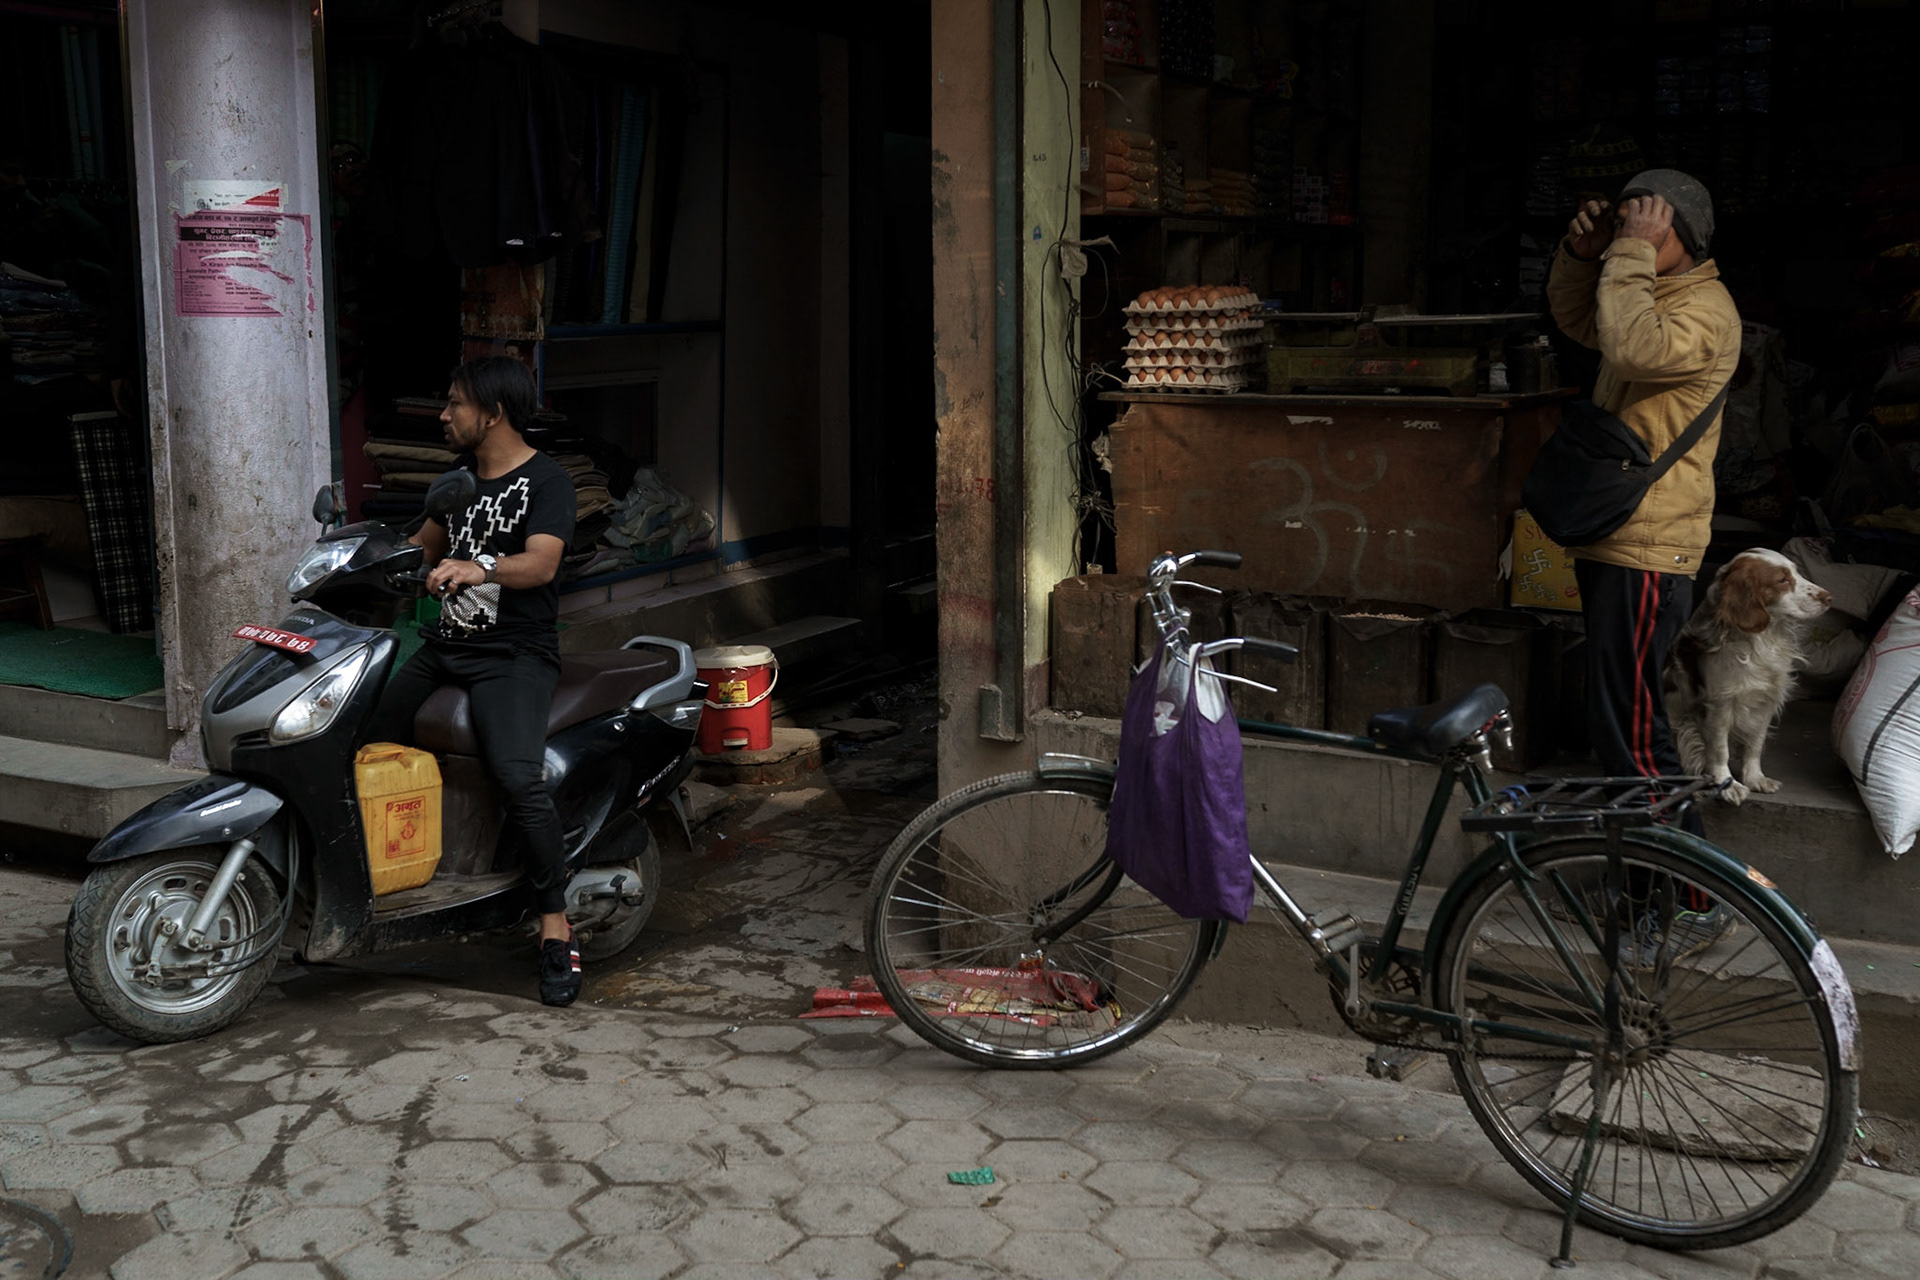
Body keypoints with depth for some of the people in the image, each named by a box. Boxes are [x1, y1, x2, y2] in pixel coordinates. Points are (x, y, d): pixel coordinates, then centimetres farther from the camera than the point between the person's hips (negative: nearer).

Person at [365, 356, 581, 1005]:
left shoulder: (545, 481, -6)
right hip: (444, 646, 8)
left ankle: (555, 925, -17)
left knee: (519, 779, -28)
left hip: (514, 655, -8)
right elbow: (427, 544, 32)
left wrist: (479, 569, -40)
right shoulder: (462, 473, 18)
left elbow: (542, 563, -22)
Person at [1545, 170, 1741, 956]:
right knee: (1626, 721, 18)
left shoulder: (1704, 310, -15)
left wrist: (1632, 254, -23)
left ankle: (1693, 901, 0)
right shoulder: (1658, 295, 15)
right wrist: (1582, 253, 8)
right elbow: (1576, 320, 26)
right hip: (1614, 539, 11)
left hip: (1647, 552, -11)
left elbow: (1631, 349, -32)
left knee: (1630, 729, -9)